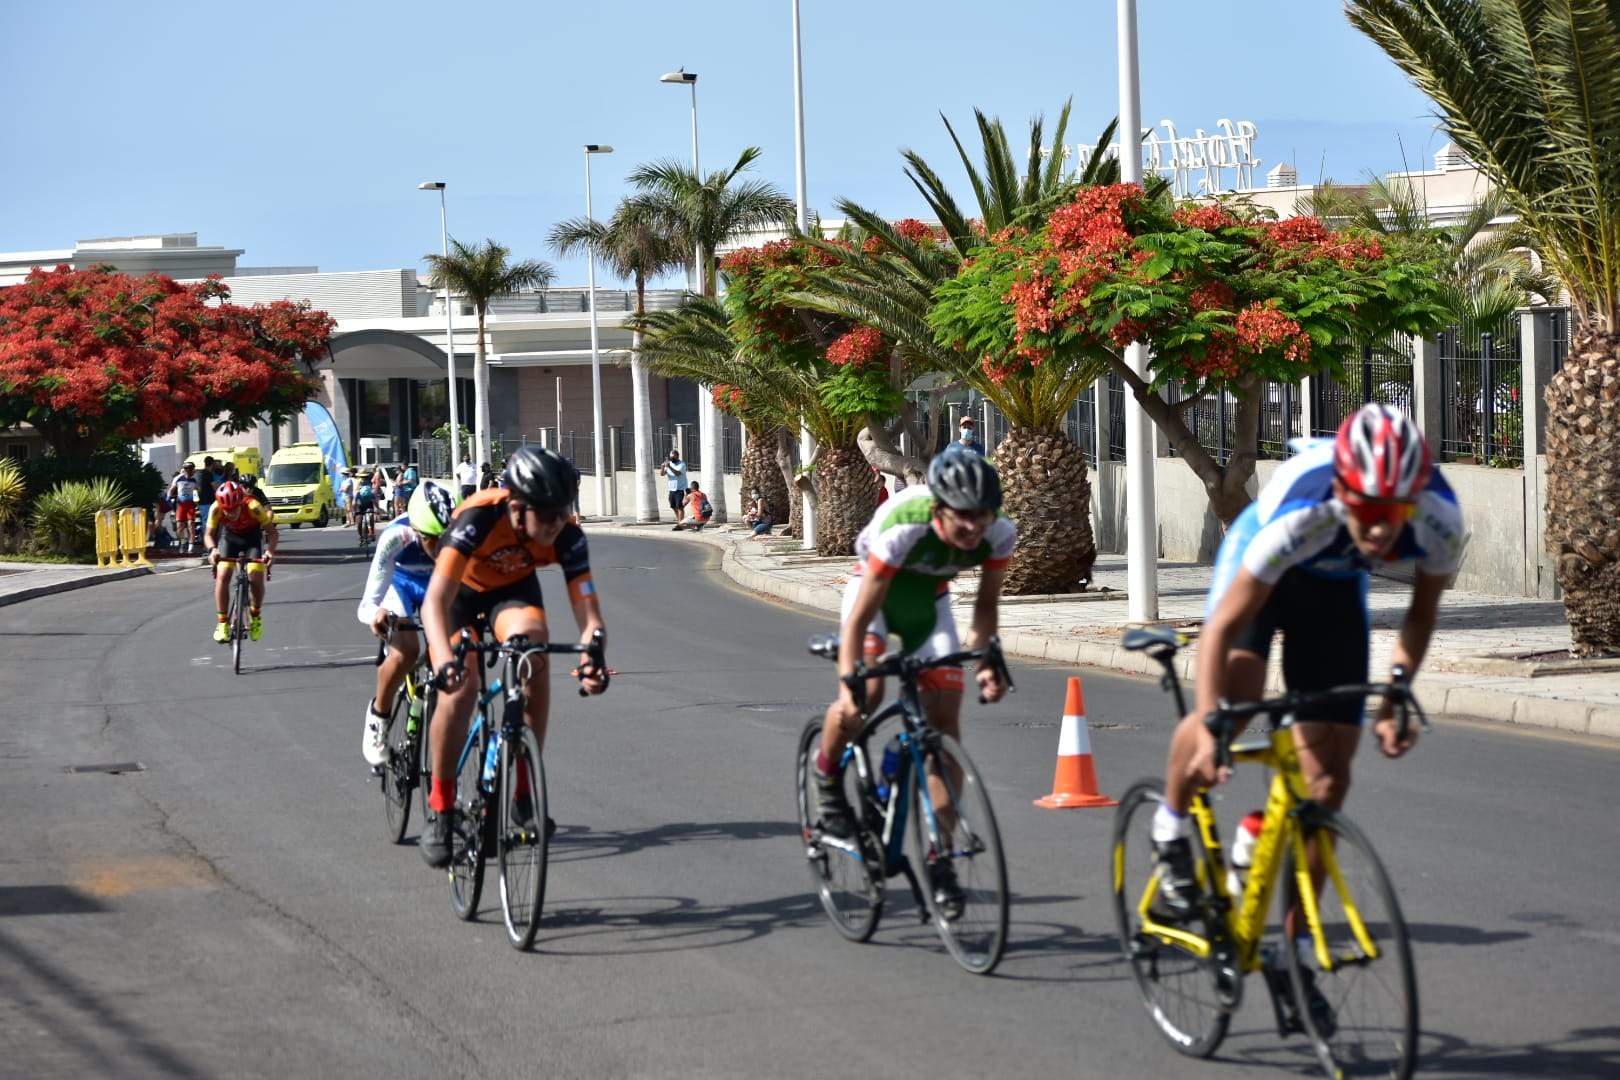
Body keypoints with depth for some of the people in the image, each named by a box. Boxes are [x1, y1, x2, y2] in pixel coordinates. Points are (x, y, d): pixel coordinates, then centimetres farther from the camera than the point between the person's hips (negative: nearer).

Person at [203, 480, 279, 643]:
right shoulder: (216, 509, -30)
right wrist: (212, 549, -43)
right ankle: (222, 623, -8)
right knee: (222, 576, -17)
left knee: (256, 578, -17)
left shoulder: (253, 507, -36)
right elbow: (208, 534, -22)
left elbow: (271, 530, -29)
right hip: (229, 537, 1)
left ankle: (255, 616, 9)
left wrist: (270, 550, -46)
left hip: (253, 537, -1)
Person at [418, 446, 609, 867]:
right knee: (460, 688, -23)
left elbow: (588, 612, -30)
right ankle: (441, 809, -5)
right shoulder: (478, 517, -39)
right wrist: (445, 660, -62)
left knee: (534, 654, -28)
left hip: (515, 588, 2)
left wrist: (591, 658, -52)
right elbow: (435, 600, -45)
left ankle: (524, 789, -17)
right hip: (462, 590, -2)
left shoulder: (567, 536, -29)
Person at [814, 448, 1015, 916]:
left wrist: (984, 661, -22)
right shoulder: (903, 529, -38)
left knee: (945, 719, -8)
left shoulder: (999, 533, -26)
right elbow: (860, 615, -32)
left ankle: (940, 860, -2)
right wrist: (848, 682, -40)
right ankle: (827, 775, 5)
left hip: (929, 601, 3)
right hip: (876, 588, -3)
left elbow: (986, 603, -8)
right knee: (863, 698, -28)